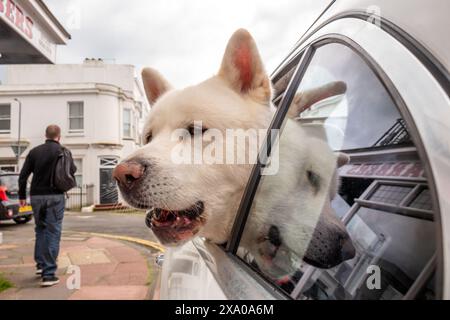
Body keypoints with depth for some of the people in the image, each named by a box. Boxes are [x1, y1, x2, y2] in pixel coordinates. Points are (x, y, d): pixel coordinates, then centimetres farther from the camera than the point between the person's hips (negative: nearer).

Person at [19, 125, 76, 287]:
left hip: (36, 196, 4)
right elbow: (72, 170, 5)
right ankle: (48, 274, -1)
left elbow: (23, 175, 3)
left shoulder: (35, 151, 4)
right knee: (53, 233, 0)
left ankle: (41, 264, 23)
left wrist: (22, 196, 13)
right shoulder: (63, 152, -5)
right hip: (55, 196, -3)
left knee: (40, 230, 22)